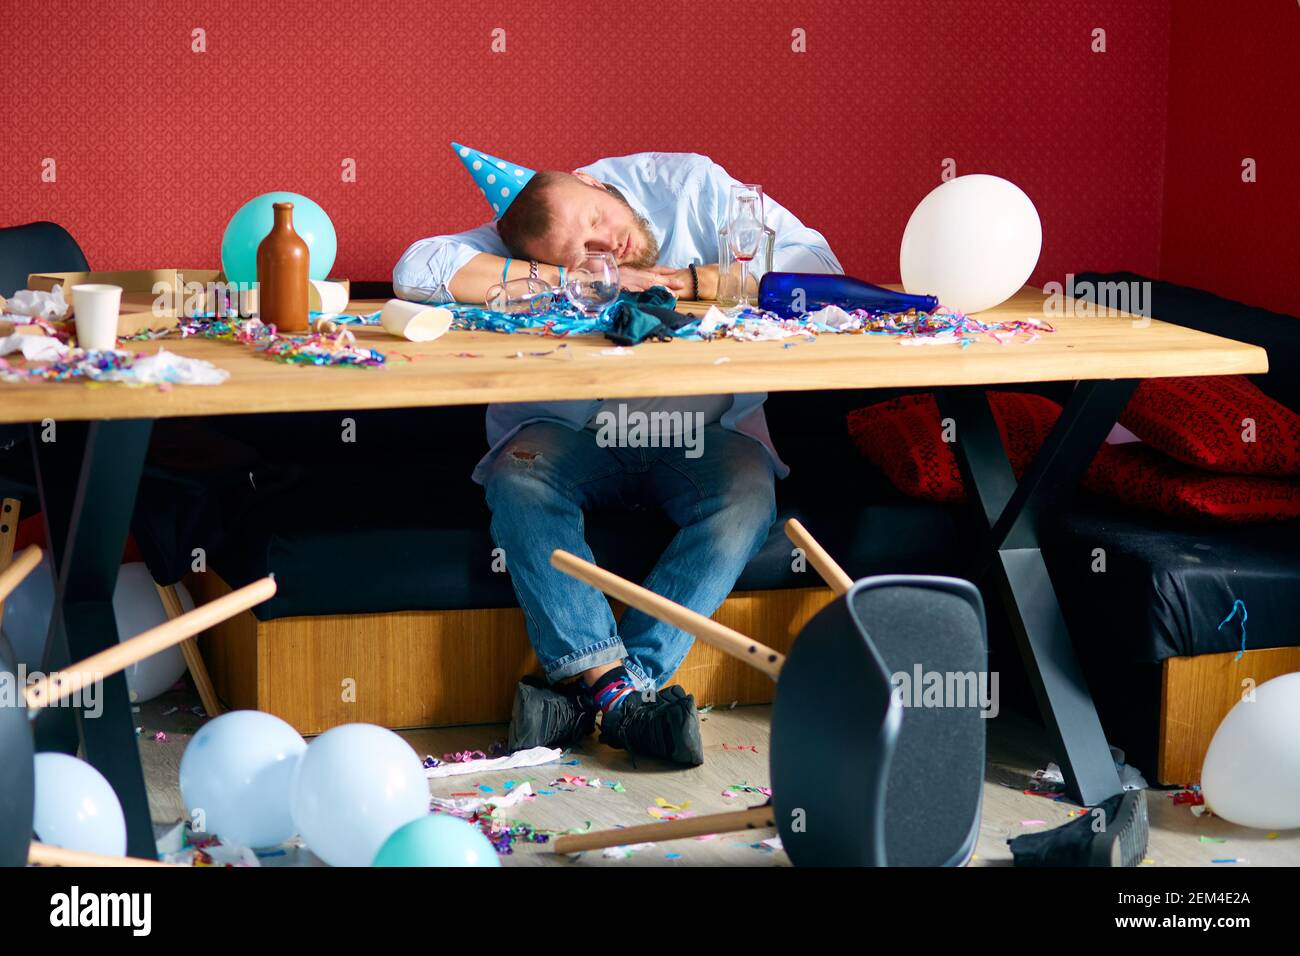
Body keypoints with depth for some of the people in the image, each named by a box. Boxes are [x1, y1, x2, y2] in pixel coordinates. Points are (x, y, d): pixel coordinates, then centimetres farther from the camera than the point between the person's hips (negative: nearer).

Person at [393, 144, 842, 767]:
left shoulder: (690, 184, -7)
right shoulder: (520, 247, -10)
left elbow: (817, 265, -9)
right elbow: (416, 271, -28)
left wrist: (690, 281, -18)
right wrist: (580, 279, -25)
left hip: (701, 435, 1)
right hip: (573, 436, 0)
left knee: (746, 494, -32)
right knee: (519, 479, -32)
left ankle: (596, 691, -34)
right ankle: (619, 690, -37)